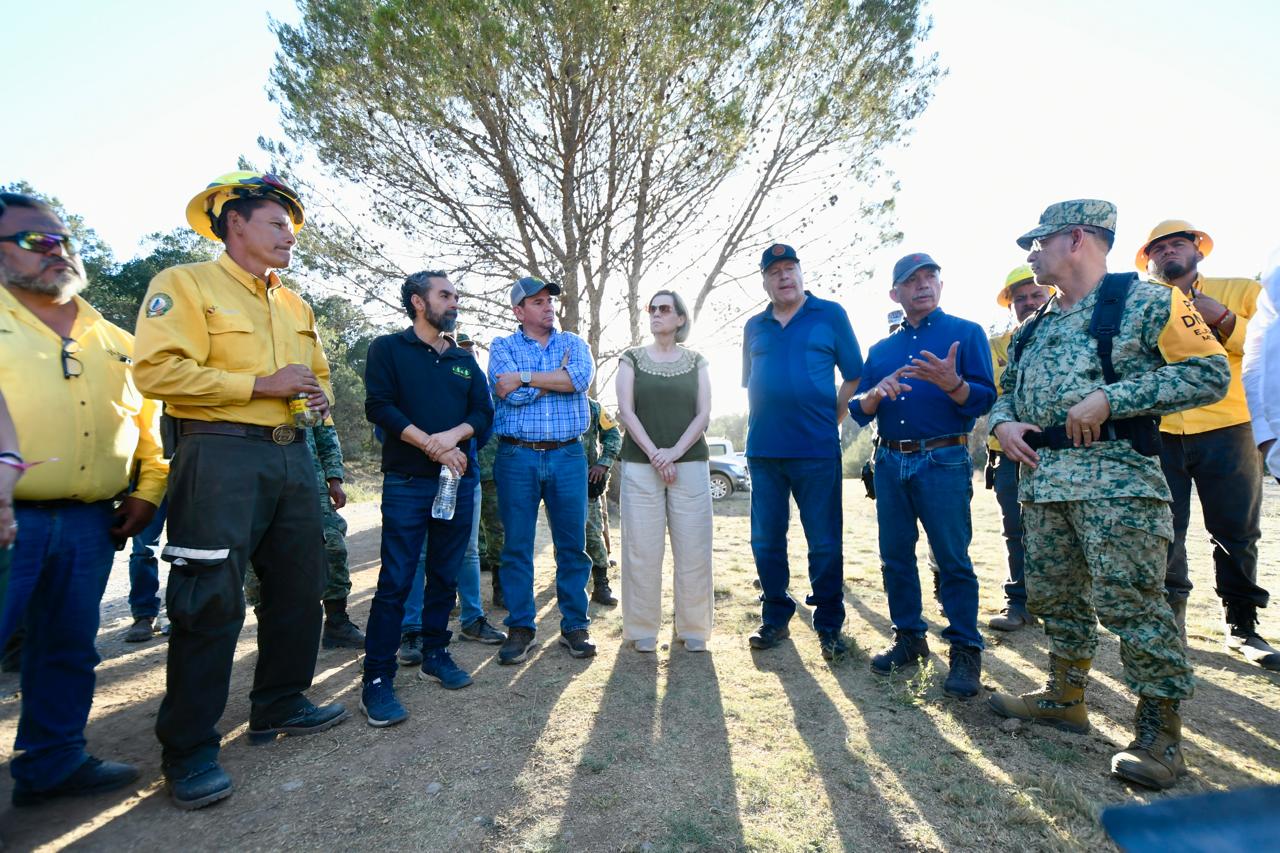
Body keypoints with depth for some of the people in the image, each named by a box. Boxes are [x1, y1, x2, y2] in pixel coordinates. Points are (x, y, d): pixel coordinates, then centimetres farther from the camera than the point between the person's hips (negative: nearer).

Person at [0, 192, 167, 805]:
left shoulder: (114, 340, 15)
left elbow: (149, 419, 18)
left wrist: (147, 491, 10)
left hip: (91, 524, 5)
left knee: (69, 651, 15)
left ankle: (52, 762, 30)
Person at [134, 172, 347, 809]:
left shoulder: (294, 304, 20)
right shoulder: (185, 283, -2)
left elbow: (318, 369, 28)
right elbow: (157, 371, -14)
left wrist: (321, 396, 5)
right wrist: (260, 384, -17)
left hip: (292, 456, 7)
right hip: (221, 455, -7)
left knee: (300, 588, 11)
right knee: (211, 602, -4)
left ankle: (280, 704, 28)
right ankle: (188, 747, 12)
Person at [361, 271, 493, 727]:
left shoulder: (464, 359, 16)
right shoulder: (388, 348, 3)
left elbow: (484, 413, 6)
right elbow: (379, 406, -10)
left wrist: (454, 434, -15)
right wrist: (432, 446, -16)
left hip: (459, 480, 5)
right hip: (407, 483, -4)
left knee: (445, 576, 11)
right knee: (395, 581, -4)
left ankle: (435, 655, 25)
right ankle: (377, 680, 5)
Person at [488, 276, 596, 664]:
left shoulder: (574, 342, 12)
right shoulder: (502, 347, 8)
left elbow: (583, 377, -12)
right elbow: (511, 395, -11)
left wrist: (525, 377, -12)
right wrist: (560, 375, -6)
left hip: (568, 456, 1)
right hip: (517, 457, -1)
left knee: (572, 544, 5)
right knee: (516, 546, 5)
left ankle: (575, 625, 19)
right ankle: (521, 628, 19)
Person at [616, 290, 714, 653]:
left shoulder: (696, 362, 11)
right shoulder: (632, 359, 9)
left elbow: (703, 414, 2)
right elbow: (626, 411, -1)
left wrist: (675, 452, -13)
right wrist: (654, 454, -12)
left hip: (690, 464, 1)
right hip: (640, 466, 0)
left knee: (693, 550, 2)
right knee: (642, 550, 1)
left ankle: (693, 628, 17)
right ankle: (644, 629, 14)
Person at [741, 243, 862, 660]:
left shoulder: (830, 315, 4)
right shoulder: (754, 326, 13)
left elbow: (854, 376, 6)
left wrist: (831, 419, 2)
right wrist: (765, 423, 12)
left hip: (816, 449, -3)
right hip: (763, 450, 4)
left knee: (825, 543, 2)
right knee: (766, 540, 8)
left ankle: (829, 625, 18)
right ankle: (775, 618, 24)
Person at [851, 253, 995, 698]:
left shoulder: (966, 333, 4)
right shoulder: (881, 349, 16)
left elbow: (985, 399, -5)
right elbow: (859, 410, 12)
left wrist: (951, 383, -24)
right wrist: (875, 394, -10)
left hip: (943, 461, -4)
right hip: (890, 462, 5)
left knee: (953, 559, -2)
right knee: (895, 556, 9)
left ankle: (965, 651, 12)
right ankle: (909, 638, 23)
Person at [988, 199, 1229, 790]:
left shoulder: (1144, 301, -2)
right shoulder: (1036, 326, 18)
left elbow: (1210, 373, -10)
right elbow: (1008, 390, 24)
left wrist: (1108, 399, -19)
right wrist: (1003, 422, 2)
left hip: (1115, 478, -7)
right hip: (1040, 480, 7)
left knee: (1128, 601, -6)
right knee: (1052, 596, 13)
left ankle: (1160, 730, 11)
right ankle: (1065, 698, 29)